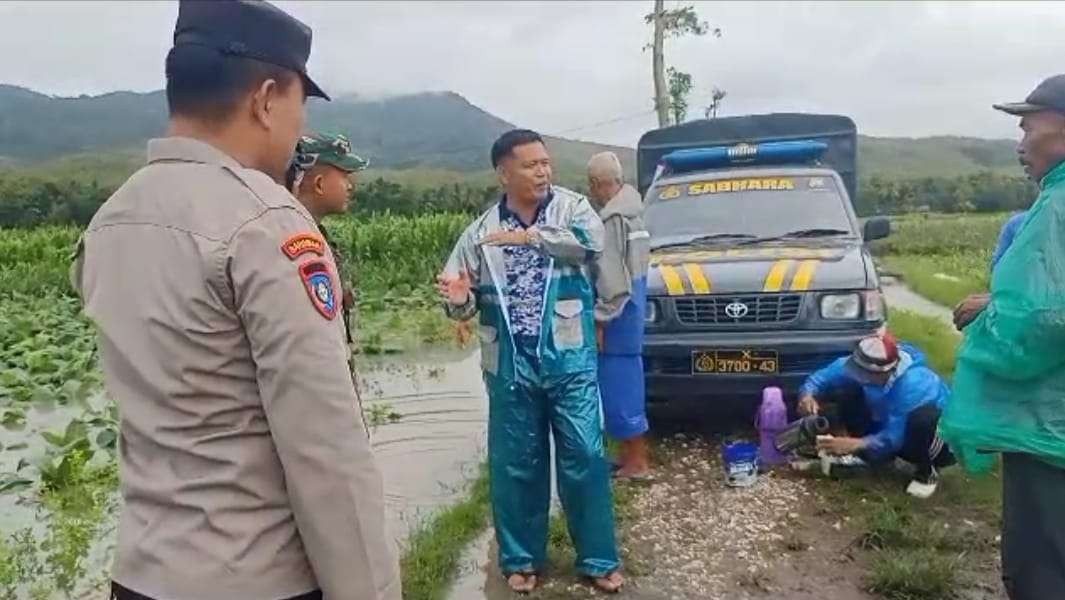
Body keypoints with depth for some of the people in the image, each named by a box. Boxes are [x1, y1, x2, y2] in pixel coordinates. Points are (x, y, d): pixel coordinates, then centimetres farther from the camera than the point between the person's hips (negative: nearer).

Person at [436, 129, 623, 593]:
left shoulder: (571, 207, -1)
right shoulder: (481, 232, 3)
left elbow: (591, 239, -23)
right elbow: (464, 303, 7)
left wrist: (530, 235, -24)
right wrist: (458, 298, -17)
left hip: (570, 363, -1)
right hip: (511, 369, 1)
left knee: (584, 460, 4)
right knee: (515, 466, 11)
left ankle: (598, 559, 21)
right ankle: (521, 559, 29)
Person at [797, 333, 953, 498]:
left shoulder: (914, 384, -37)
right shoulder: (862, 365, -21)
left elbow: (895, 438, -36)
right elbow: (820, 378, -12)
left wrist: (855, 444, -47)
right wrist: (808, 395, -34)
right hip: (890, 428, 5)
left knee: (924, 416, -41)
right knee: (846, 394, -17)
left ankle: (927, 471, -11)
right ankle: (862, 455, 1)